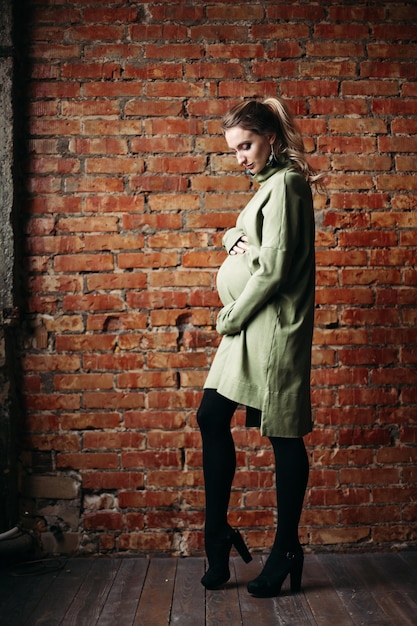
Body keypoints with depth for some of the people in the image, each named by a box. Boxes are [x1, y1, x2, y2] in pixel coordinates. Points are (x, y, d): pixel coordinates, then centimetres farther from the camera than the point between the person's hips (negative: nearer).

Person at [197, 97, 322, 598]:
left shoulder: (284, 183, -12)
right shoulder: (272, 183, 18)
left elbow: (274, 266, -19)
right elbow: (238, 234, 25)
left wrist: (231, 315, -11)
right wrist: (234, 239, 1)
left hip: (273, 326, -10)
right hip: (250, 325, 10)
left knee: (284, 435, 0)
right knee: (212, 416, 7)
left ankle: (286, 551, 15)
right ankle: (217, 536, 16)